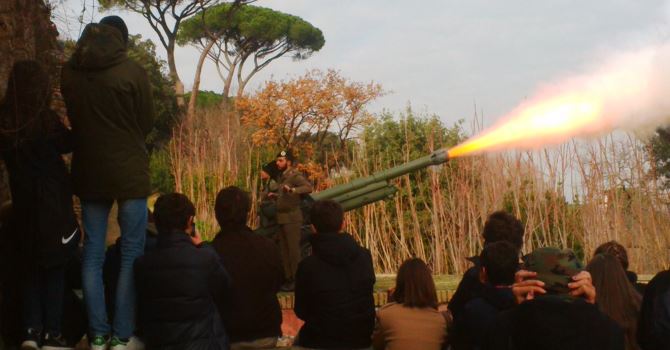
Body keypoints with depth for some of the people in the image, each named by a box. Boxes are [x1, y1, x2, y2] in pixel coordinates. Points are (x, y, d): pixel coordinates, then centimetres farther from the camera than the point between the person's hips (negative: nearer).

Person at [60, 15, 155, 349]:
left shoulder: (69, 72, 1)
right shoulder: (132, 71, -10)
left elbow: (74, 119, 11)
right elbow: (147, 122, -1)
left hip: (88, 169, 4)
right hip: (129, 170, -4)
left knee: (93, 254, 9)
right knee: (131, 254, 3)